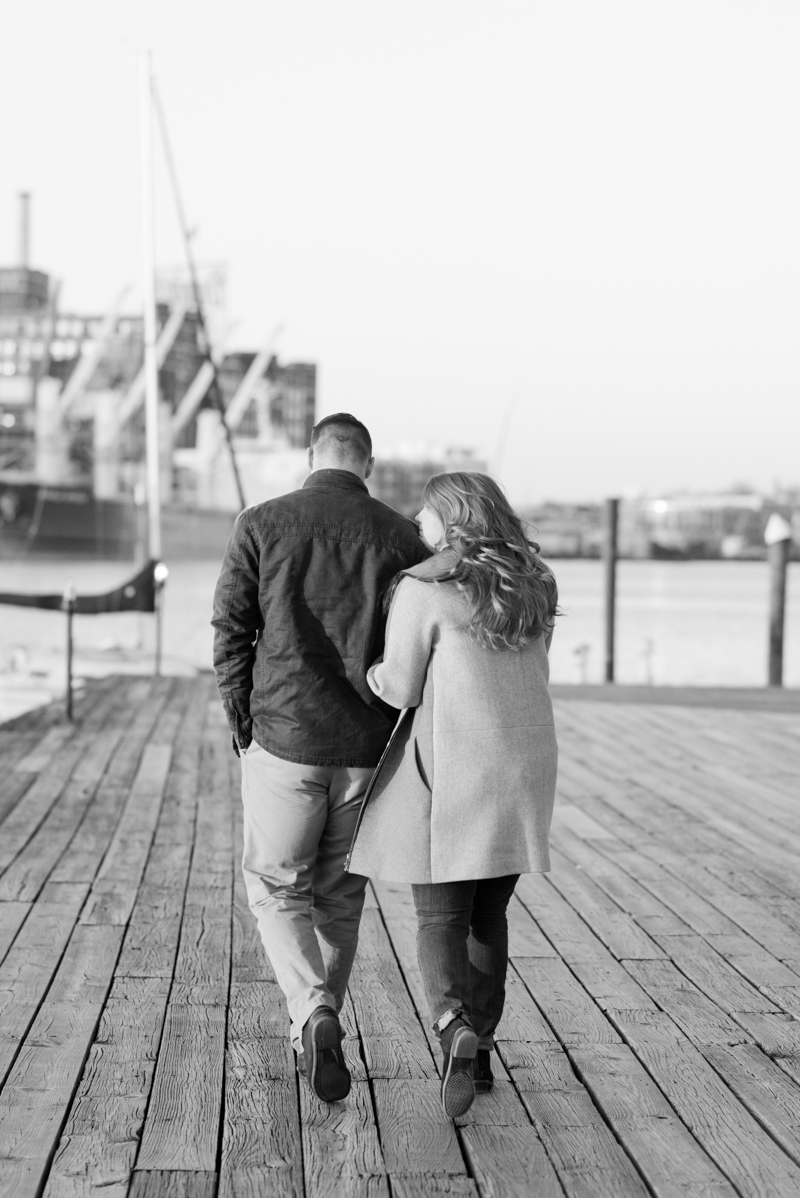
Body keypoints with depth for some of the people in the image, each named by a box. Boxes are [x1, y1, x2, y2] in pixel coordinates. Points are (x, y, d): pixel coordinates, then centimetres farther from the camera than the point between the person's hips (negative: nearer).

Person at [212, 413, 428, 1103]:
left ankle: (315, 1016, -8)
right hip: (368, 748, 2)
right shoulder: (402, 536, 1)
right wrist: (396, 734, 12)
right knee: (340, 891, 19)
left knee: (277, 886, 13)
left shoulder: (261, 526, -3)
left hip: (284, 740, -2)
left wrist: (242, 723, 7)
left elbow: (231, 632, -4)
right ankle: (317, 1034, 28)